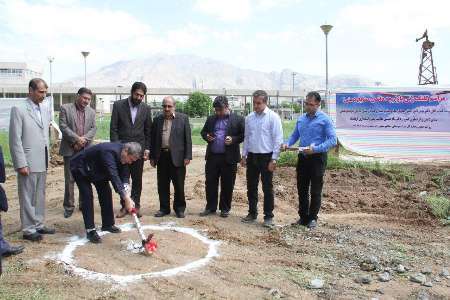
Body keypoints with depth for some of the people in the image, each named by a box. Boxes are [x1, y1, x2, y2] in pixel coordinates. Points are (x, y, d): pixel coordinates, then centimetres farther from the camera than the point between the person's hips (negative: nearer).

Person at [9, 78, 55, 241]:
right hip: (28, 161, -6)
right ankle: (28, 229, 15)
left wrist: (47, 157, 11)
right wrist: (21, 164, -14)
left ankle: (38, 224, 27)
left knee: (40, 195, 15)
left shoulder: (46, 106, 7)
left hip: (43, 161, 6)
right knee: (27, 197, 4)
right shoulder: (18, 109, -10)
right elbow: (15, 139, -12)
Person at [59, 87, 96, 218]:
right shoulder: (65, 108, 0)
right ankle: (69, 206, 8)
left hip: (86, 150, 3)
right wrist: (76, 139, -14)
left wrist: (83, 139, -10)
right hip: (70, 149, -3)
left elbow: (93, 128, 5)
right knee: (69, 179, 0)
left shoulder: (91, 111, 12)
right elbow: (63, 127, -7)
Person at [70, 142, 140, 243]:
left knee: (106, 192, 5)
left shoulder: (122, 154, -14)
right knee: (87, 196, -15)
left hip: (97, 169, 8)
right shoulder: (109, 152, -40)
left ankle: (108, 224, 18)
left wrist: (126, 195, -25)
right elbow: (114, 176, -49)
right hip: (80, 168, -8)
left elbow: (124, 175, -10)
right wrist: (126, 198, -54)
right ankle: (90, 230, -10)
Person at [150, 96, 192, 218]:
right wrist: (152, 157, 7)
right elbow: (153, 139, 11)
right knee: (162, 185, 9)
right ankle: (164, 208, 21)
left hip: (177, 157, -3)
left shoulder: (183, 118, 1)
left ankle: (179, 208, 18)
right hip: (161, 156, 3)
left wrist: (187, 156, -8)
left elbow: (187, 138, -2)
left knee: (179, 185, 4)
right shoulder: (157, 119, 10)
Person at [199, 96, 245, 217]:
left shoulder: (238, 119, 0)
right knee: (210, 183, 8)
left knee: (227, 185, 6)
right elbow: (203, 131, 21)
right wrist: (206, 136, -2)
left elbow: (244, 135, -2)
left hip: (229, 158, -3)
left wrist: (233, 139, -17)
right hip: (212, 156, 4)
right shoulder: (211, 119, 13)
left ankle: (225, 208, 20)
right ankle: (210, 207, 21)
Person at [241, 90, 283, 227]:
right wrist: (244, 155, 10)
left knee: (267, 188, 3)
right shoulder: (249, 118, 6)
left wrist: (274, 159, -14)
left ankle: (268, 216, 14)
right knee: (251, 187, 13)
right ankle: (252, 213, 27)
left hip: (266, 157, -5)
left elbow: (278, 139, -11)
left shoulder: (273, 117, -9)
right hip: (251, 156, 5)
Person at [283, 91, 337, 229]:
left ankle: (312, 218, 18)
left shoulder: (325, 119, -9)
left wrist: (315, 149, -25)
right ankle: (303, 217, 23)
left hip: (317, 158, -5)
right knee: (301, 189, 11)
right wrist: (287, 143, -6)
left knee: (315, 191, 5)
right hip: (303, 157, 5)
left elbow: (332, 140, -15)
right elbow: (295, 135, 15)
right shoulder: (301, 119, 8)